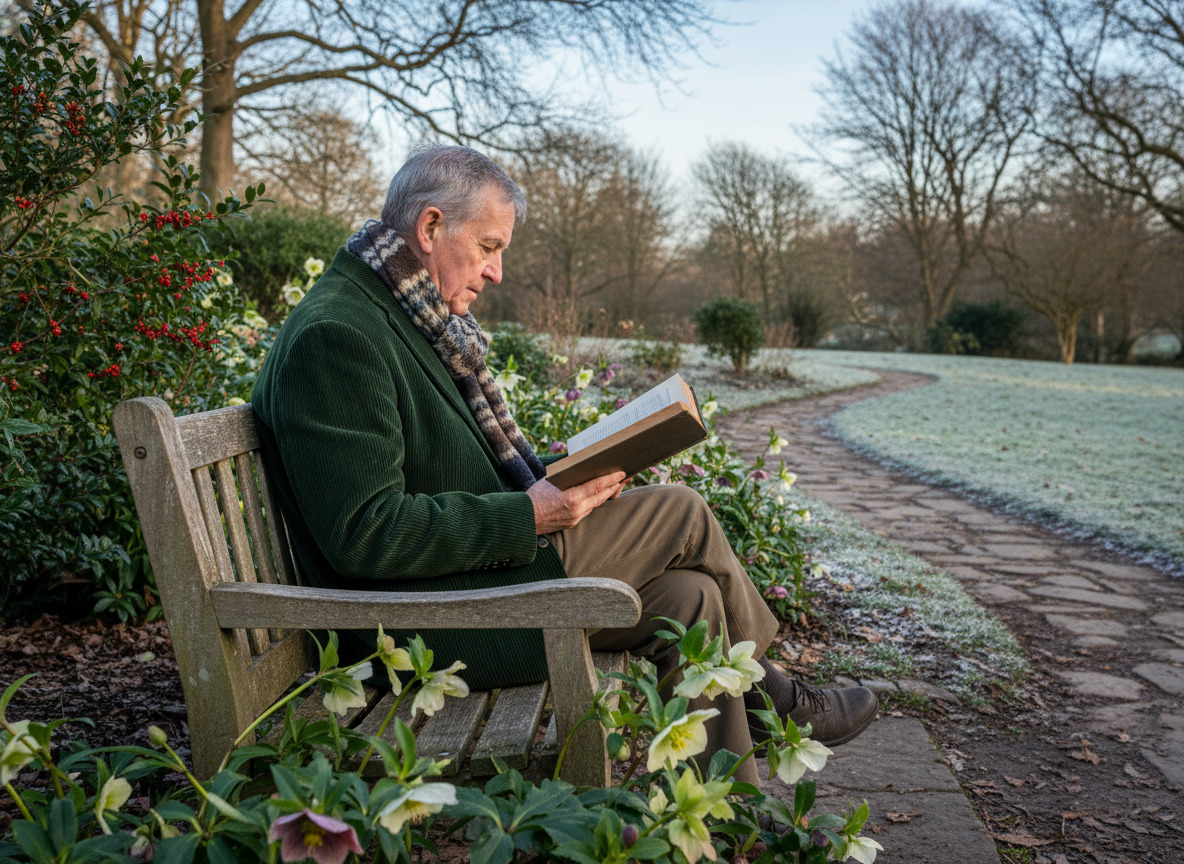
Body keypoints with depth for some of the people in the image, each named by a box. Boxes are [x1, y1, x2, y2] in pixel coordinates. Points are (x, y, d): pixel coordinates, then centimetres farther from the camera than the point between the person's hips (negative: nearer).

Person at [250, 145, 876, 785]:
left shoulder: (417, 323, 15)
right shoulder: (333, 335, -18)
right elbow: (364, 533, -25)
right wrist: (528, 515, -23)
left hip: (474, 566, 10)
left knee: (687, 597, -1)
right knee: (680, 512, -9)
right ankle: (768, 692, 14)